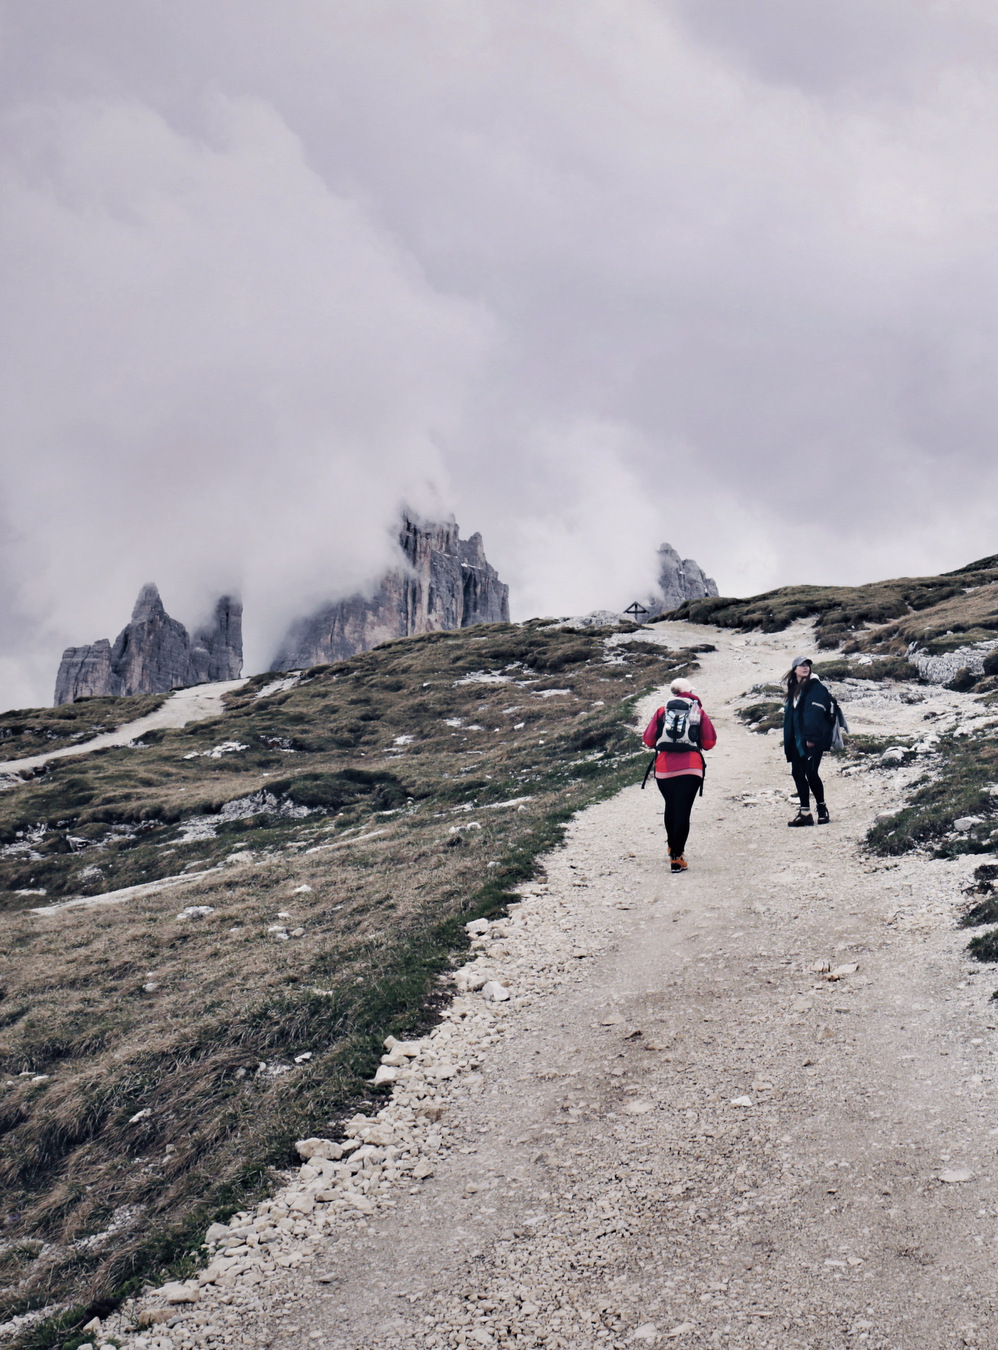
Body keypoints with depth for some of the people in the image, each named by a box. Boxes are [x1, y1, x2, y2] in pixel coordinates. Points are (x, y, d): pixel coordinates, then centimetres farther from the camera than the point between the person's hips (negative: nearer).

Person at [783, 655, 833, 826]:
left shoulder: (815, 687, -7)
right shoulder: (794, 688, 15)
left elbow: (816, 713, -14)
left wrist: (811, 737, -20)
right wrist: (788, 740, 14)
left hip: (812, 740, -7)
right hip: (796, 739, 7)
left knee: (811, 773, -9)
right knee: (797, 773, 5)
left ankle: (822, 808, 10)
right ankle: (804, 812, 10)